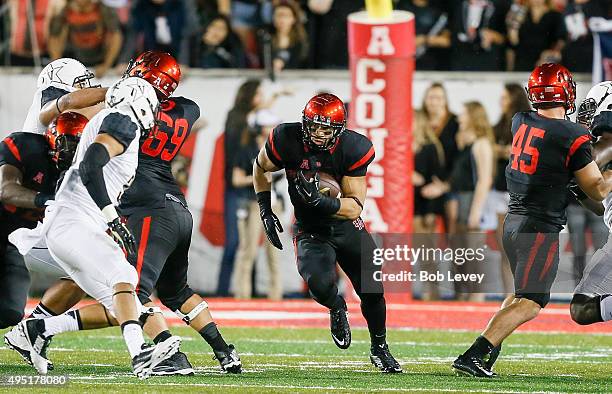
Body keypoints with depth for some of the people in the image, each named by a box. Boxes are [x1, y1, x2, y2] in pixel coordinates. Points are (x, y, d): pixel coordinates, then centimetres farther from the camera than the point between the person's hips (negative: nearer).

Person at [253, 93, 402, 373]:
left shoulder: (353, 149, -20)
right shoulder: (287, 140, -19)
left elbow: (354, 208, -19)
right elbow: (260, 167, 4)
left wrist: (319, 200, -36)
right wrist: (265, 210, -3)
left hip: (347, 226, 1)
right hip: (311, 231, -1)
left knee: (372, 290, 0)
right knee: (320, 284, -29)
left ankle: (379, 348, 29)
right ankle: (337, 308, 9)